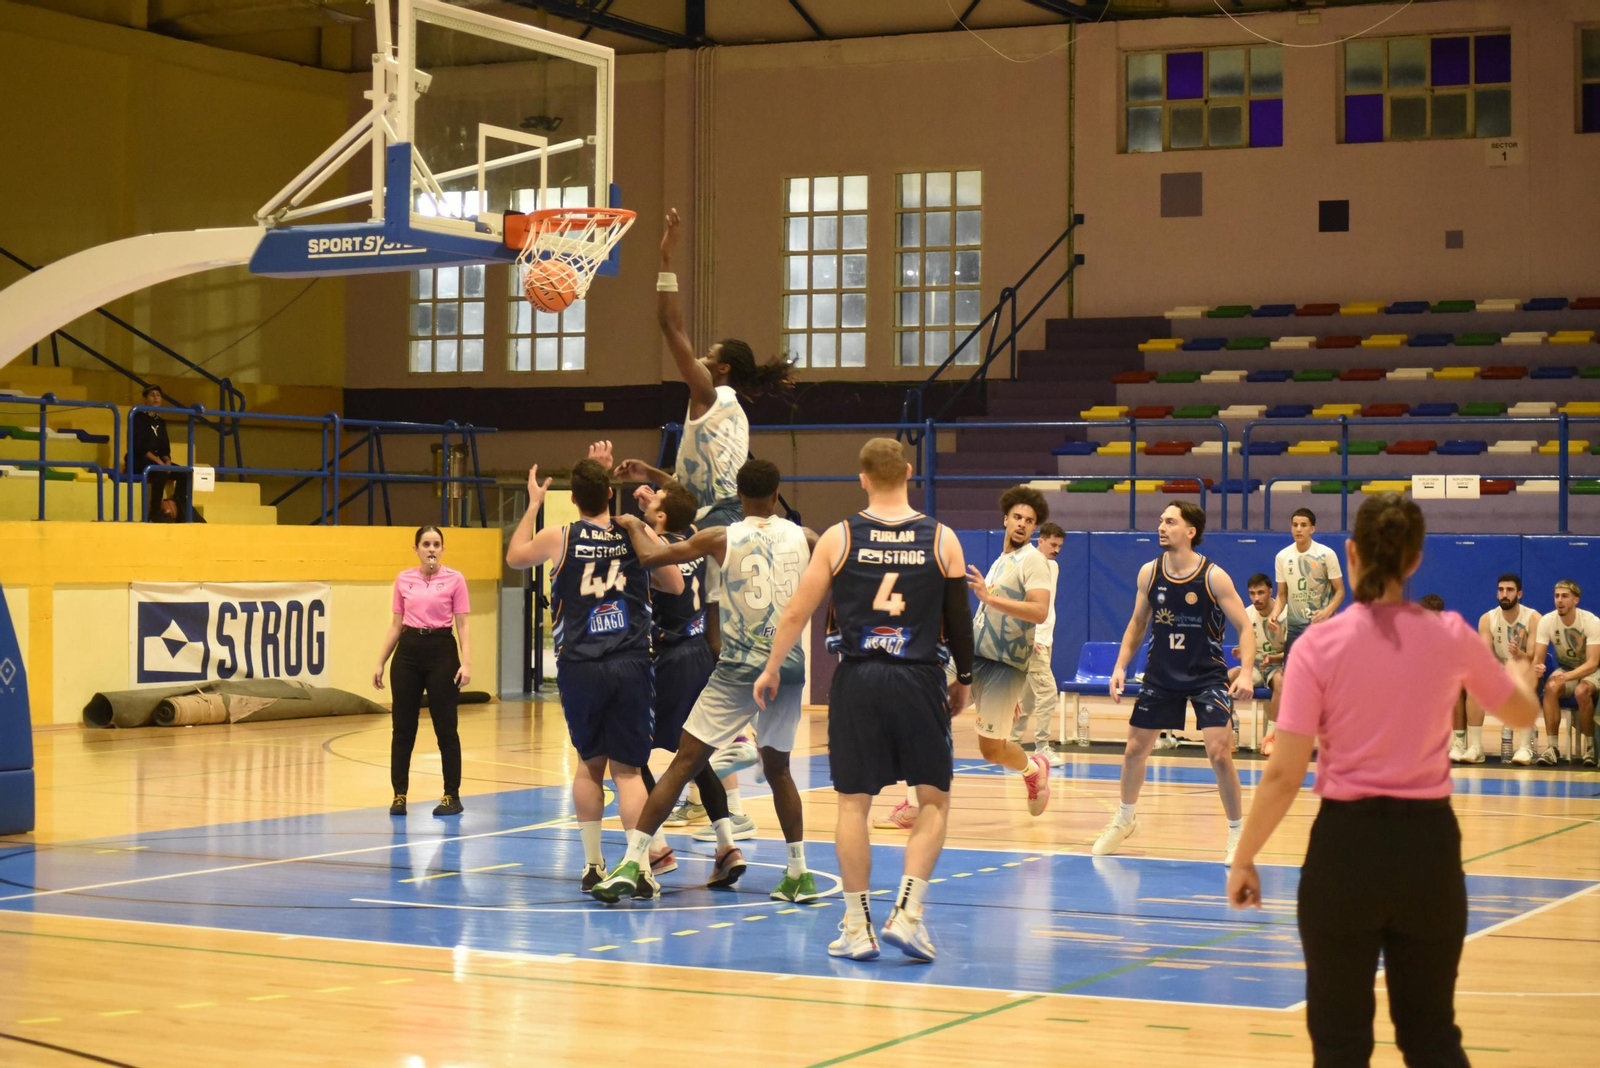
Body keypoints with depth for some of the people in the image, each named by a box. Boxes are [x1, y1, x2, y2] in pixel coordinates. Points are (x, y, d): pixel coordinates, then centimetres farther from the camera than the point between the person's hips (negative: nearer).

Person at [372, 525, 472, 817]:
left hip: (441, 650, -3)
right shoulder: (403, 579, 7)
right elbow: (396, 625, 13)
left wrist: (466, 663, -14)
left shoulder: (454, 579, -2)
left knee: (445, 727, 0)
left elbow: (462, 625, -3)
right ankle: (399, 795, 12)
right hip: (408, 651, 3)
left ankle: (452, 796, 8)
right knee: (402, 727, 4)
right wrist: (380, 662, 9)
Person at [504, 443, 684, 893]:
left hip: (579, 668, 1)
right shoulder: (637, 535, 0)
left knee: (590, 763, 18)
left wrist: (533, 505, 30)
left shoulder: (559, 538, 0)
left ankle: (592, 864, 19)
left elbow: (514, 556, 21)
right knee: (627, 768, 1)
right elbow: (675, 585, 12)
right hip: (631, 665, -1)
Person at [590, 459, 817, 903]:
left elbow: (649, 556, -3)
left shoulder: (721, 538, -3)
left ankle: (632, 862, -6)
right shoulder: (803, 538, 5)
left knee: (685, 763, 0)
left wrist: (633, 525, 16)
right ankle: (798, 872, 18)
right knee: (777, 768, 20)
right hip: (789, 667, 3)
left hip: (739, 669, -3)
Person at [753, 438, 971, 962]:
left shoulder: (839, 537, 0)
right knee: (934, 801, 11)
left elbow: (796, 613, 2)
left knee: (853, 804, 8)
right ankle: (907, 913, -2)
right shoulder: (942, 540, 1)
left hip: (857, 681, 0)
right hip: (919, 681, 0)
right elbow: (959, 621, 5)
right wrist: (963, 678, 20)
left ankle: (857, 928, 10)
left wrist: (771, 668, 15)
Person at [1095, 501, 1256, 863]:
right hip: (1161, 674, 4)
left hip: (1207, 676, -4)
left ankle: (1237, 832, 2)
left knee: (1219, 753, -15)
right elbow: (1137, 624, 10)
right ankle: (1126, 818, 34)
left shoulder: (1214, 577, -16)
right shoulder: (1149, 573, -4)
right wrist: (1120, 666, 0)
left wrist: (1245, 673, -27)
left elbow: (1245, 628, -13)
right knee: (1135, 748, 10)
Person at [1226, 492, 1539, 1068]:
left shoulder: (1319, 645, -11)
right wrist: (1521, 674, 40)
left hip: (1347, 844, -2)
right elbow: (1522, 713, 17)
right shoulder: (1451, 637, -2)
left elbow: (1284, 774, -13)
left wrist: (1243, 859, -1)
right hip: (1429, 844, 3)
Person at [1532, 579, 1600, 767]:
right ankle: (1553, 747, -27)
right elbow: (1537, 658, -14)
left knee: (1582, 691, -37)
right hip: (1565, 669, 3)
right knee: (1551, 687, -32)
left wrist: (1568, 676, -45)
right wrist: (1536, 667, -40)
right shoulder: (1547, 621, -12)